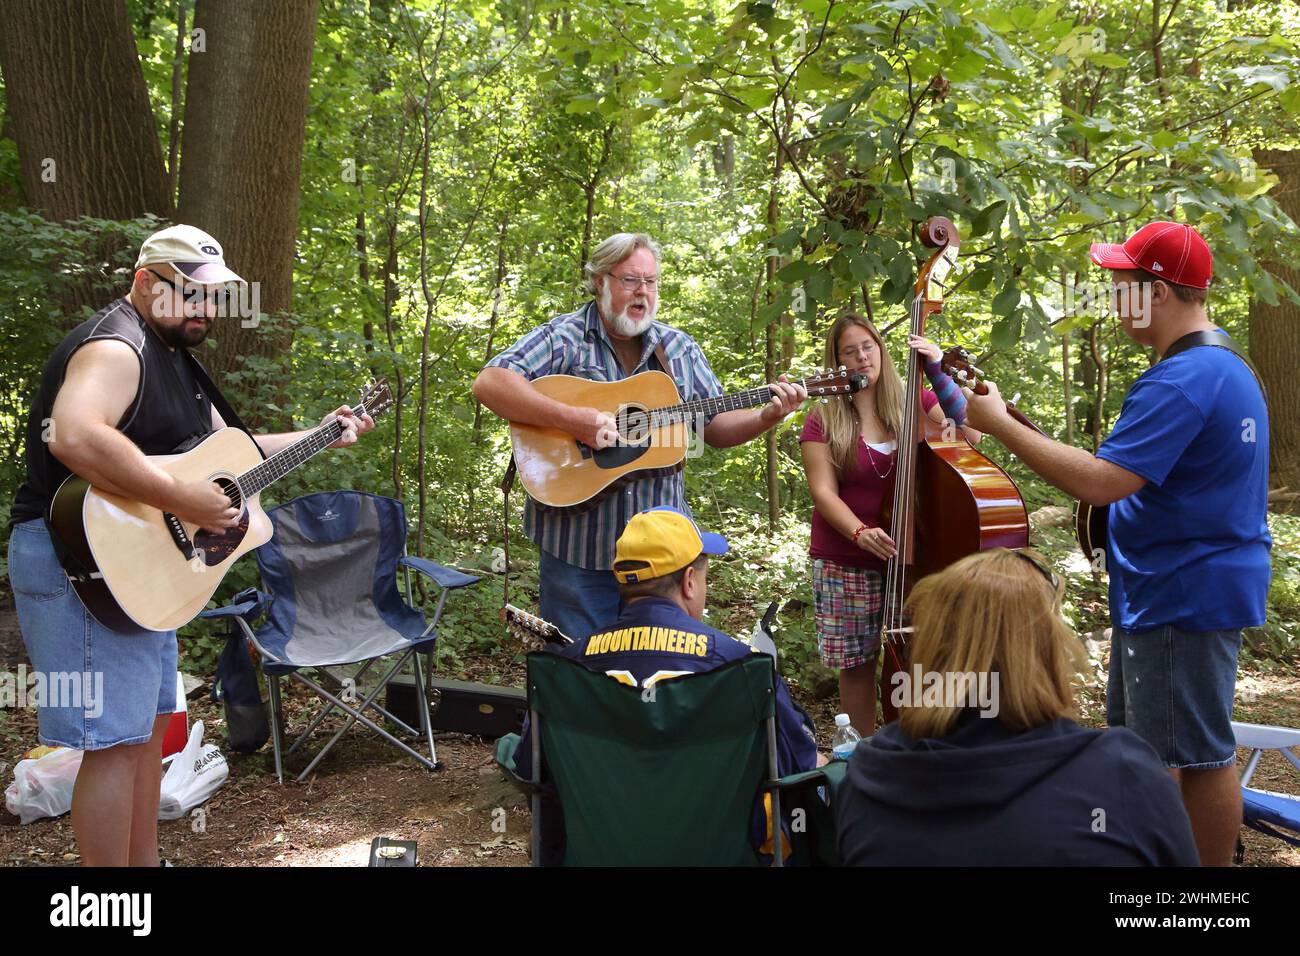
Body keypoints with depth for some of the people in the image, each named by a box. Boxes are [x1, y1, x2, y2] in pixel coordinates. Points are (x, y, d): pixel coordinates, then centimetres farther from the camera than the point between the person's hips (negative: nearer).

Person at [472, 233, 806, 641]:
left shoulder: (680, 349, 10)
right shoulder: (563, 338, -5)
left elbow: (716, 427, 14)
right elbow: (489, 383, -17)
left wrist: (767, 416, -5)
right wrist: (571, 419, -27)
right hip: (577, 544, -4)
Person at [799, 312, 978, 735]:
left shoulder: (913, 403, 3)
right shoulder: (823, 420, -1)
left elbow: (971, 434, -10)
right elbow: (824, 492, -8)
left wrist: (938, 372, -15)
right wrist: (861, 532, -24)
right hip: (846, 564, -1)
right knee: (856, 663, 5)